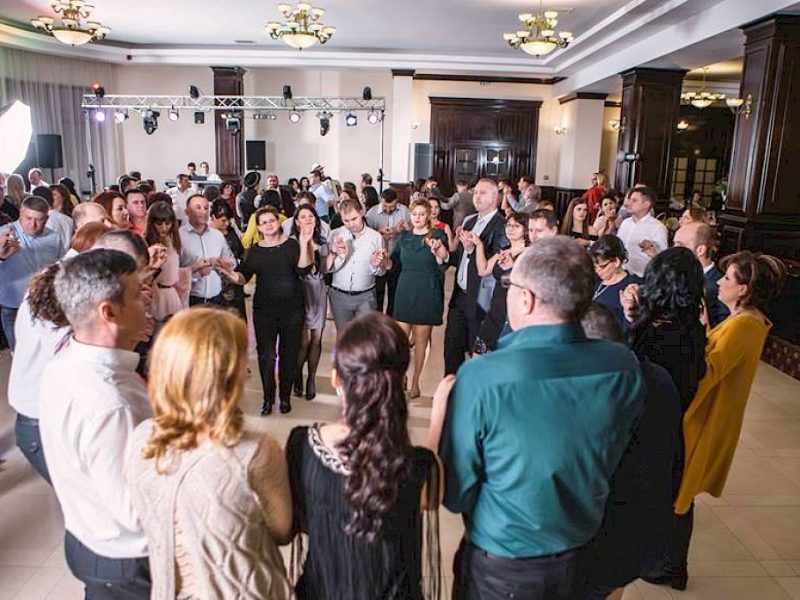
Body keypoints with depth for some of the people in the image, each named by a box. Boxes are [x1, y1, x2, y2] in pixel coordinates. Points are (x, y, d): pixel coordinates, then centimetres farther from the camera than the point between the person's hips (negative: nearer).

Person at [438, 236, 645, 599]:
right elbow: (603, 465, 0)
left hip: (500, 567, -4)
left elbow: (455, 495, -18)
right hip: (578, 556, 4)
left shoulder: (480, 377, -30)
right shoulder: (625, 367, -16)